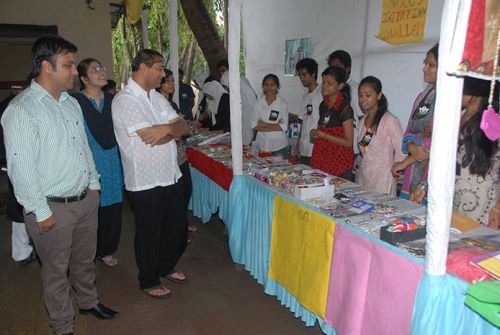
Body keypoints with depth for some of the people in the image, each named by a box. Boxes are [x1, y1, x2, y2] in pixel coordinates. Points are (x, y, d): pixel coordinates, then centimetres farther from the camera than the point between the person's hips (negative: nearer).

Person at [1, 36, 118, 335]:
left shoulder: (71, 103, 8)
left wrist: (94, 183, 14)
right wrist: (41, 212, -15)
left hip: (86, 199, 7)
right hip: (53, 208, -6)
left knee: (85, 259, 23)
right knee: (56, 270, 12)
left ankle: (89, 301, 46)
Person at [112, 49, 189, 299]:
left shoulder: (156, 97, 11)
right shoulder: (125, 100, -15)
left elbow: (183, 128, 4)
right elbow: (151, 139, -24)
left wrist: (166, 128, -17)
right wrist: (171, 128, -6)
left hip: (170, 175, 8)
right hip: (145, 182, -8)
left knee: (178, 227, 18)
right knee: (149, 234, 10)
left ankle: (166, 267, 43)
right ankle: (149, 281, 32)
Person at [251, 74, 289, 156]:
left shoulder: (282, 103, -4)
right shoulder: (259, 102, 2)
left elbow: (284, 126, -8)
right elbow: (253, 125, -2)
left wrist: (264, 124, -10)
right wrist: (274, 127, -9)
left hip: (279, 145, -2)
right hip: (261, 144, 2)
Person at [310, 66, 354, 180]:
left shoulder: (345, 108, -12)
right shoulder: (323, 105, 8)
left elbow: (348, 142, -14)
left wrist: (323, 135, -15)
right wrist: (315, 135, 1)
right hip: (320, 160, 6)